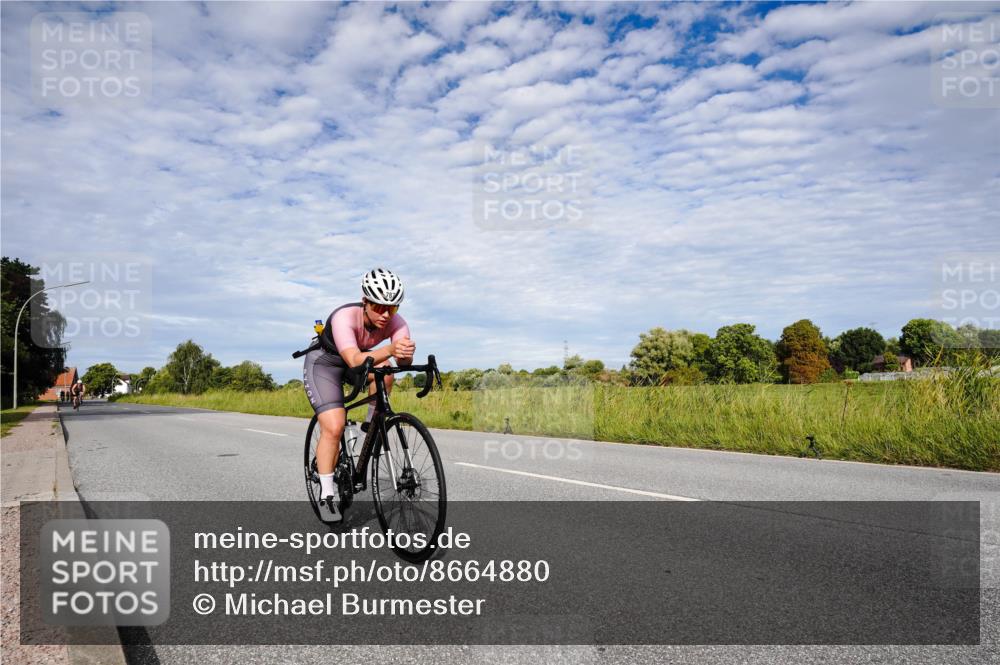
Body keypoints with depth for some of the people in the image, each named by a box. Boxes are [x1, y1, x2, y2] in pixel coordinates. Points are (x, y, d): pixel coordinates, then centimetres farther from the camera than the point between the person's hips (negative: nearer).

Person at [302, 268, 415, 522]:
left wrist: (405, 354, -60)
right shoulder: (345, 317, -36)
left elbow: (405, 360, -36)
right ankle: (326, 494, -6)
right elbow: (355, 360, -50)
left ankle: (372, 423, -3)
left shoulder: (395, 322, -24)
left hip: (355, 361, 4)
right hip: (323, 363, -4)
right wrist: (390, 350, -66)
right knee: (334, 428, -20)